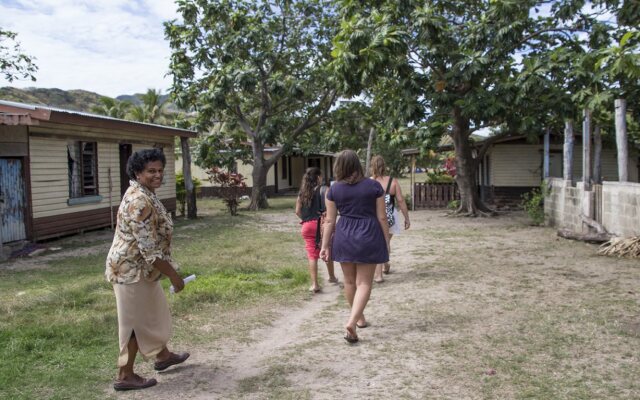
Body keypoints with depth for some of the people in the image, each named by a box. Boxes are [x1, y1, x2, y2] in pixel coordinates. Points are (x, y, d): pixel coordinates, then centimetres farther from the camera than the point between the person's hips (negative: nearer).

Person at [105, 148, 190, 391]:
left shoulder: (143, 194, 8)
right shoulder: (139, 202, -26)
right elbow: (149, 248, -27)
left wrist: (169, 270, 24)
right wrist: (174, 275, -20)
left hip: (139, 267, 10)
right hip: (132, 269, -10)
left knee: (153, 313, 23)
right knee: (136, 321, 2)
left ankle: (163, 356, 42)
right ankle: (125, 377, 16)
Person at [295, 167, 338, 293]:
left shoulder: (302, 192, 10)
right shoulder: (323, 189, -4)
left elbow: (297, 211, 7)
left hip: (307, 226, 3)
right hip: (321, 224, -3)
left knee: (312, 255, 4)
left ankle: (314, 284, -1)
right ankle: (332, 277, 33)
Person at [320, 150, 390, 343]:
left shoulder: (334, 189, -1)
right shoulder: (374, 186, -4)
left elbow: (329, 220, -1)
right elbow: (381, 217, -3)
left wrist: (325, 245, 5)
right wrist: (386, 241, 6)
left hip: (344, 237, 2)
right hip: (368, 236, -2)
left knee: (350, 281, 17)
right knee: (364, 282, 2)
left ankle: (360, 318, 32)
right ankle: (352, 321, -13)